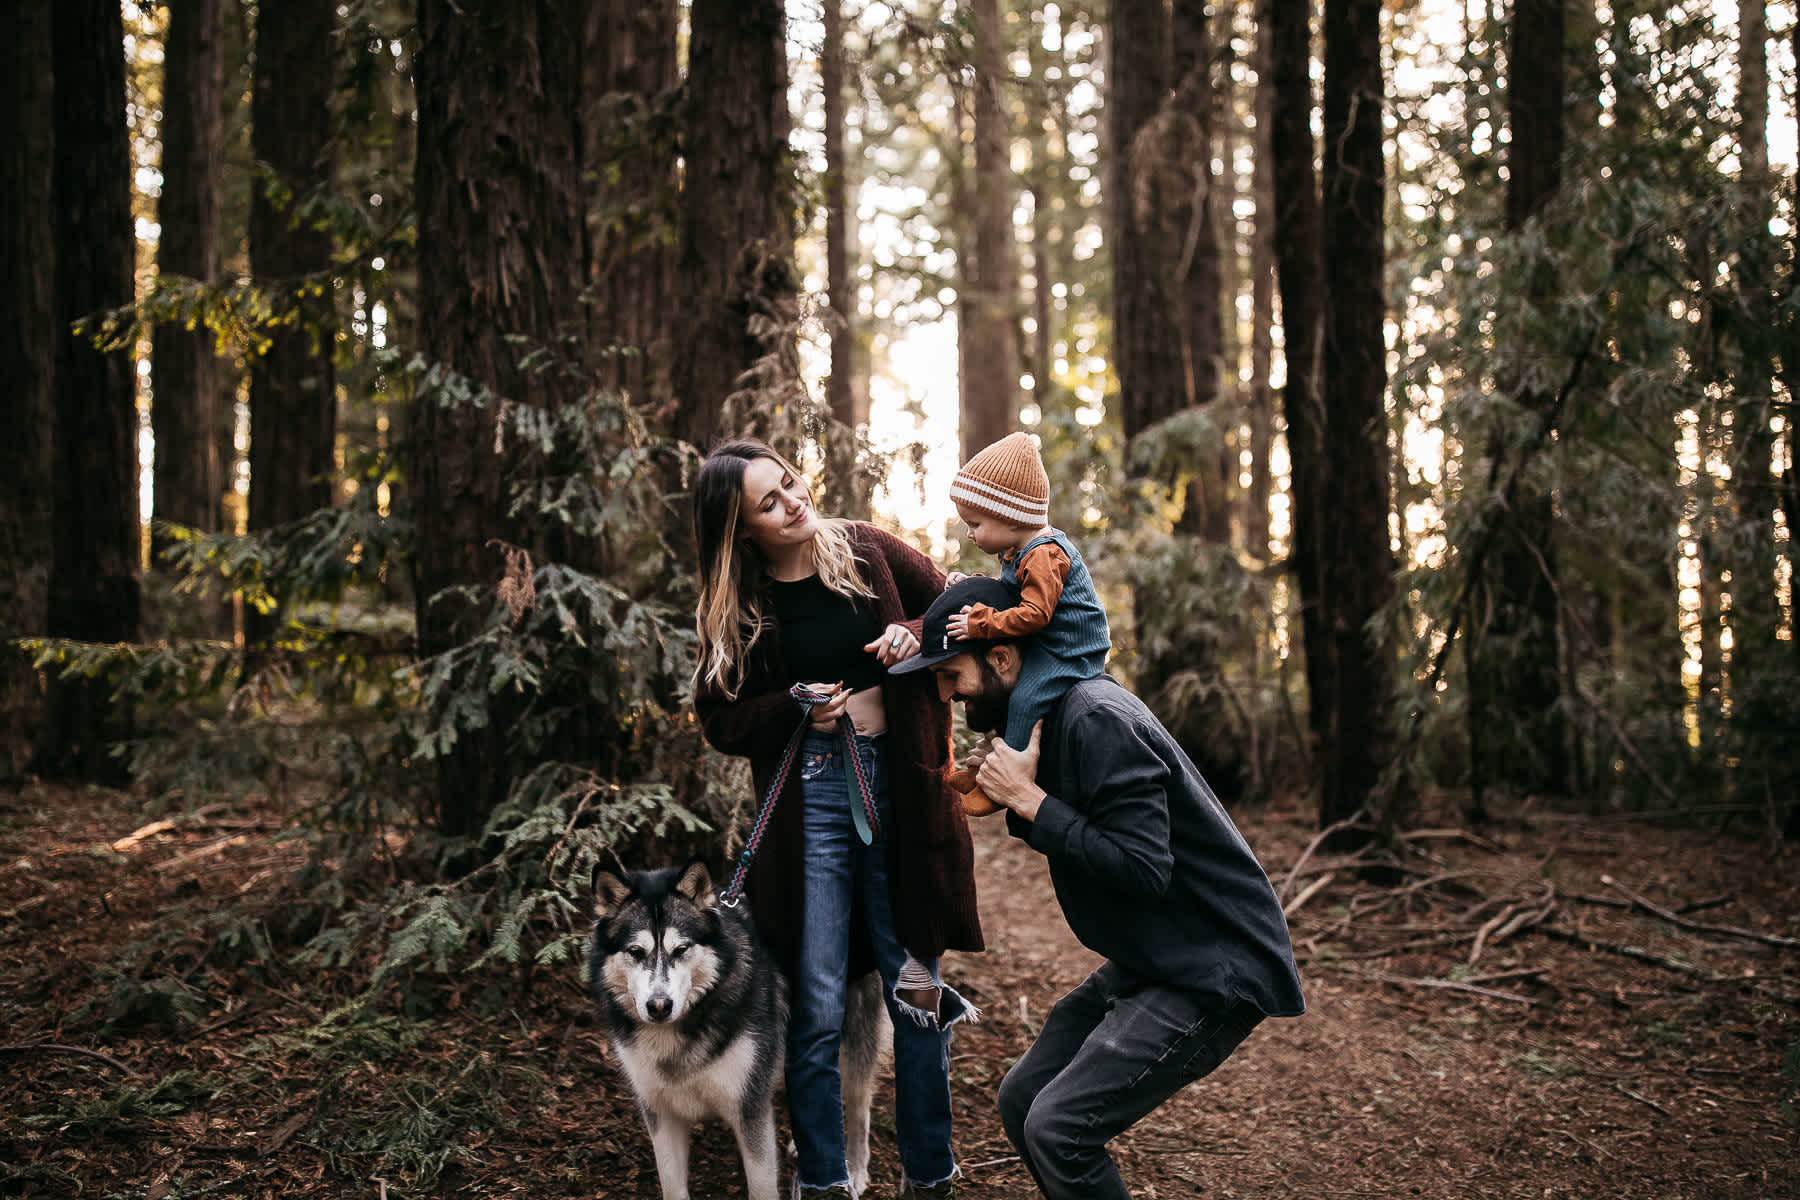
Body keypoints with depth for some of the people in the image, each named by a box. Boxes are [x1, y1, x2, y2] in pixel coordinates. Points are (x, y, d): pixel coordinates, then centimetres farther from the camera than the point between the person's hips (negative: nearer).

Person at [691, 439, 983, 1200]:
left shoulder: (864, 552, 1)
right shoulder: (733, 608, 0)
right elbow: (722, 720, 5)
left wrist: (918, 637, -9)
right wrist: (796, 707, -11)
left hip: (898, 787, 1)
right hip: (809, 800, -1)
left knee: (914, 993, 6)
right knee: (818, 1008, 0)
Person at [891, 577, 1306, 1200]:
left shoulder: (1098, 720, -22)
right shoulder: (1046, 716, 8)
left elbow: (1143, 868, -28)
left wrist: (1030, 800, -21)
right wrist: (1013, 798, -1)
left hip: (1214, 970, -10)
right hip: (1149, 961, 10)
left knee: (1059, 1128, -18)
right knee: (1022, 1099, 8)